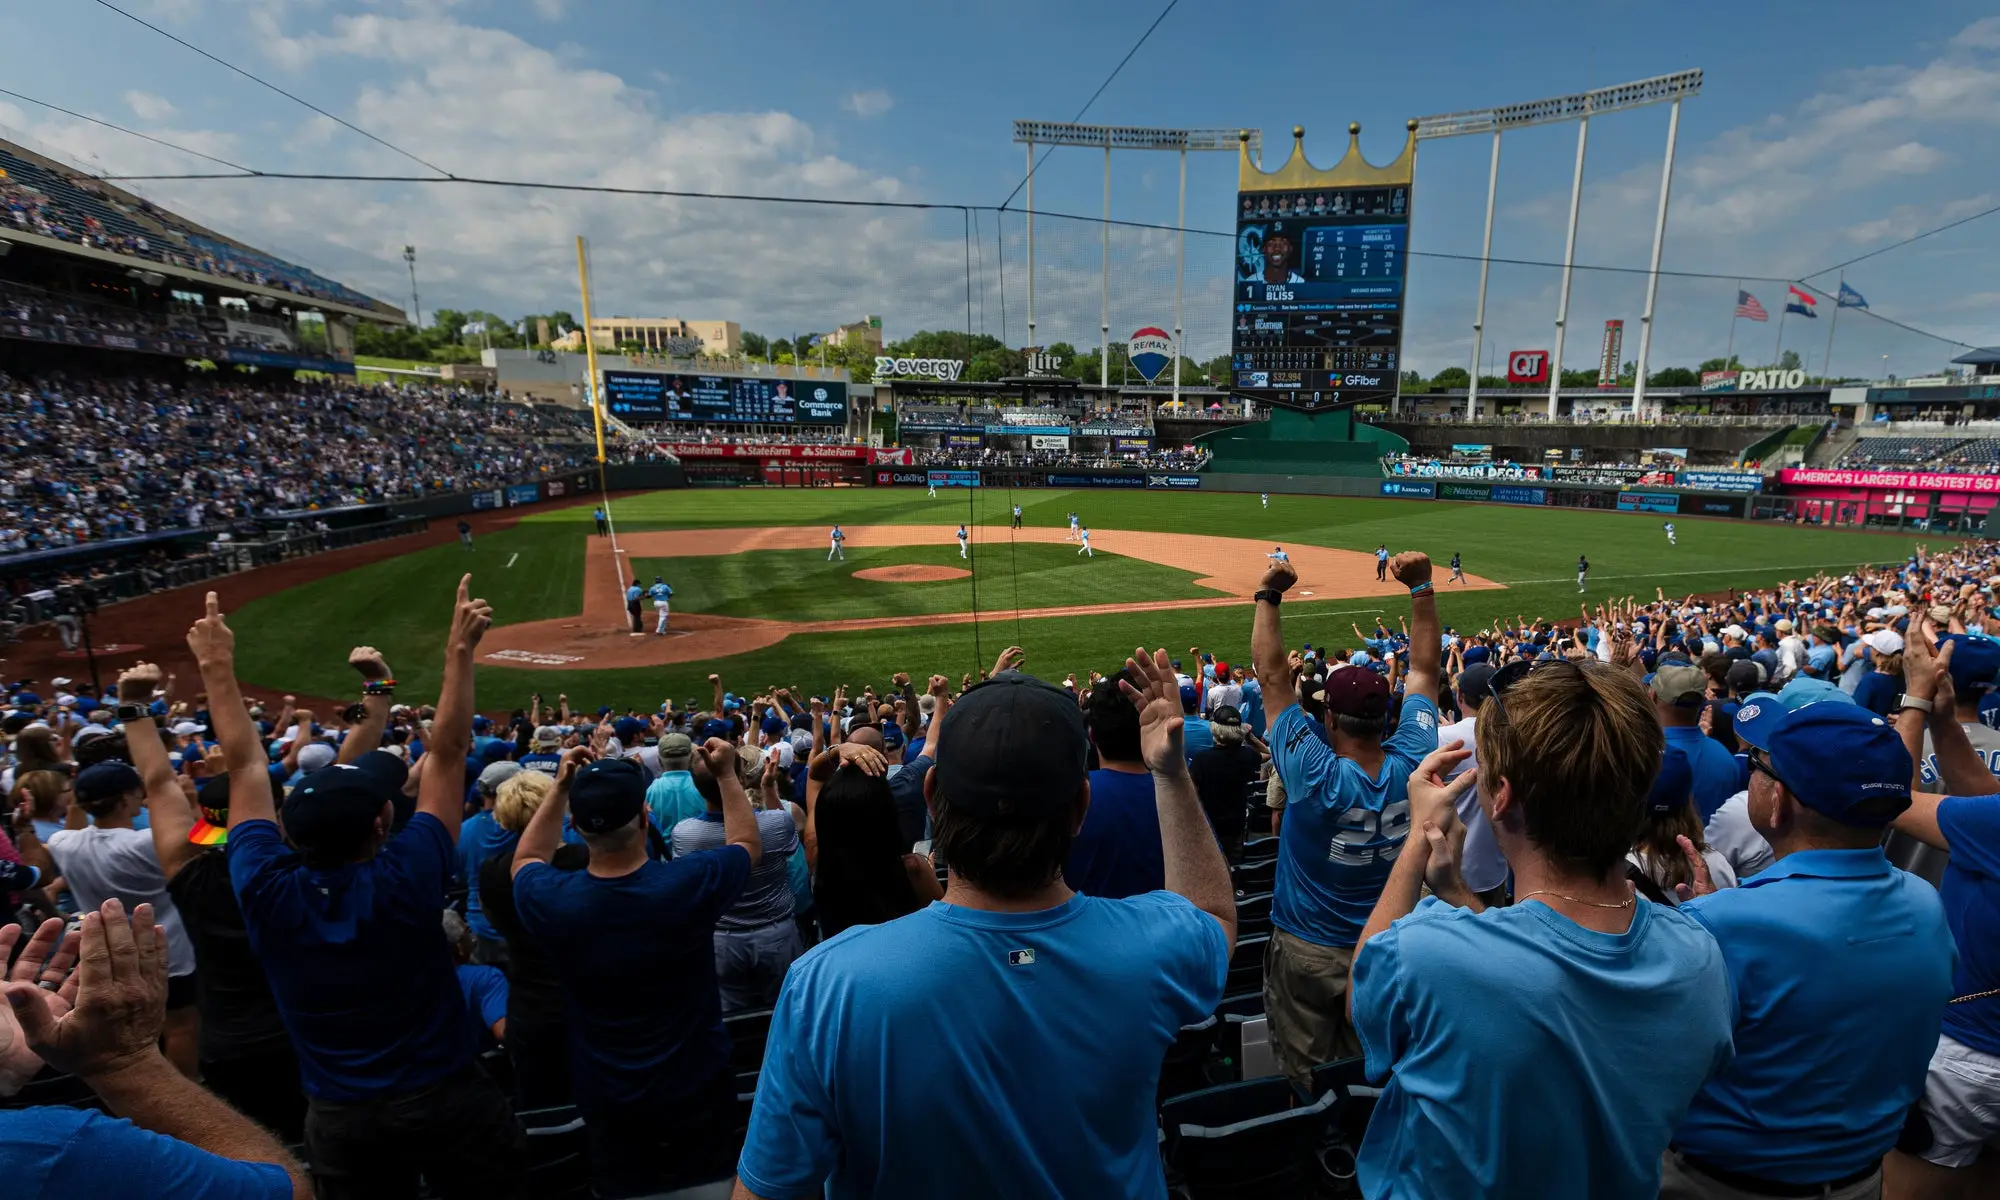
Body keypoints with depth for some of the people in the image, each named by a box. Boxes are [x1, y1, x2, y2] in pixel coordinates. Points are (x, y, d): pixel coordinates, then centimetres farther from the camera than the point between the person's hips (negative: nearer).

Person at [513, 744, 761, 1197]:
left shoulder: (550, 900, -22)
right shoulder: (691, 882, -27)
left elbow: (526, 861, 4)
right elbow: (748, 845, -4)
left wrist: (560, 789, -1)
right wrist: (728, 775, 2)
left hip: (606, 1096, 1)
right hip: (696, 1087, -1)